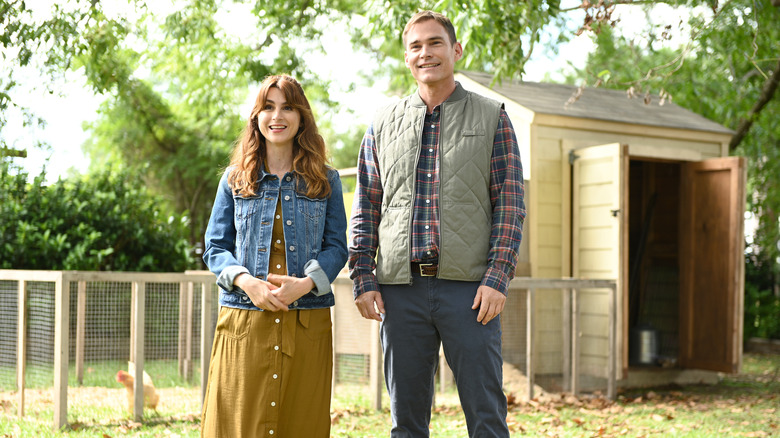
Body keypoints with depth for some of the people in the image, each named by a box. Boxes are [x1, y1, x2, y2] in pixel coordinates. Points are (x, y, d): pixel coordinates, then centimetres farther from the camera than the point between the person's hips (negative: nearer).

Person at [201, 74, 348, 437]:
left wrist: (305, 283, -14)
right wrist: (246, 281, -12)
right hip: (244, 318, 0)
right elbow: (215, 247, 7)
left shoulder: (326, 180, 10)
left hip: (307, 320, 0)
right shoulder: (235, 179, 11)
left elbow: (336, 247, 5)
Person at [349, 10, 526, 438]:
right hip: (400, 289, 3)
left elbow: (510, 204, 1)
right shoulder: (383, 124, 13)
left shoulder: (491, 118, 6)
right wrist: (363, 280, 3)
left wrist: (497, 278, -9)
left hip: (470, 288, -2)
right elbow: (365, 210, 13)